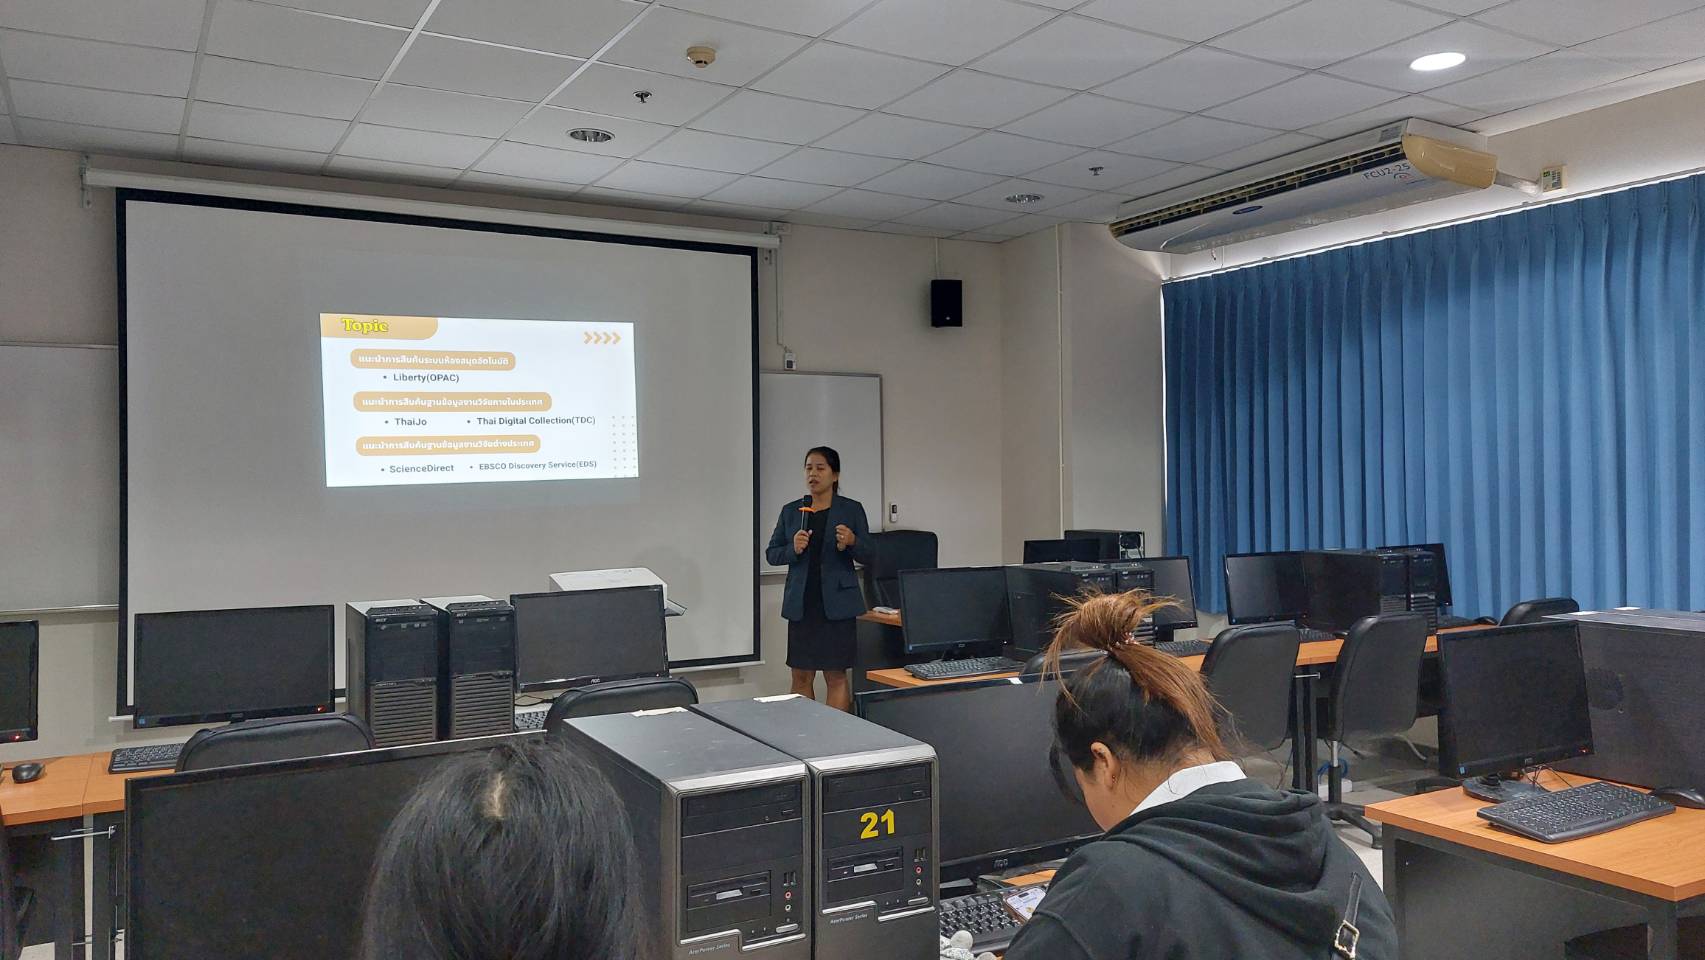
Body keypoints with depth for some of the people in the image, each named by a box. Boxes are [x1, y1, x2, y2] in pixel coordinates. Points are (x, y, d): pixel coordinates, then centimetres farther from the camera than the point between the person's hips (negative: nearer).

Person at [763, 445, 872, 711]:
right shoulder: (791, 511, 9)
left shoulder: (852, 509, 2)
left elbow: (867, 556, 3)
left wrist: (851, 542, -19)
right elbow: (771, 554, 9)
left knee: (836, 675, -1)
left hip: (837, 604, -2)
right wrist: (793, 549, -11)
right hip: (801, 604, 3)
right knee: (801, 676, 5)